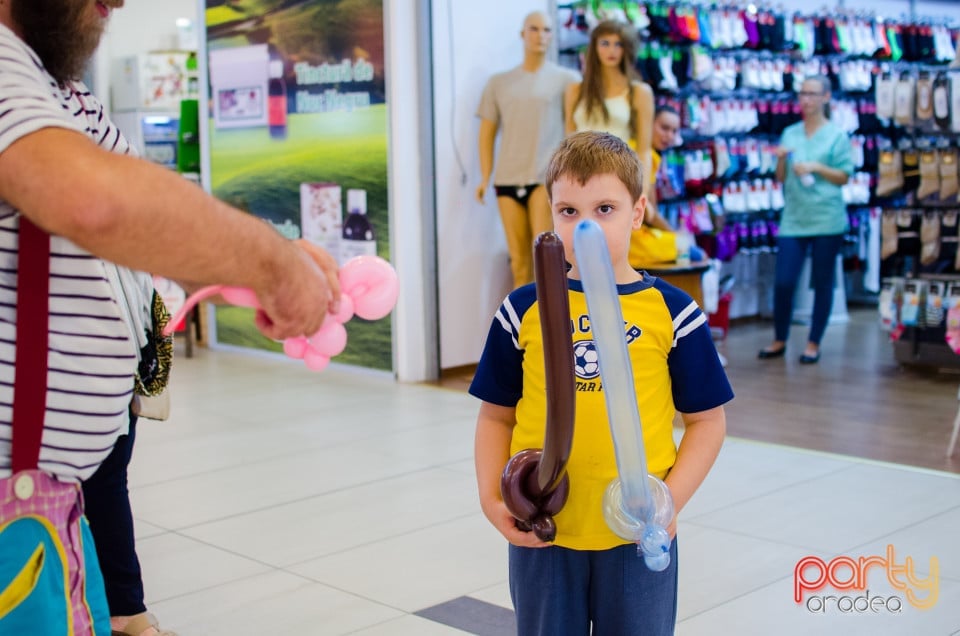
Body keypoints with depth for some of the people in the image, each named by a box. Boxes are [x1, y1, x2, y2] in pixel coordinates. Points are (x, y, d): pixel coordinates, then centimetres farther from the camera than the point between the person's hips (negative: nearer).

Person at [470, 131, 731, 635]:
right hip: (542, 533, 1)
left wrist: (672, 498, -10)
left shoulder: (670, 311, -3)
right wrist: (491, 498, -5)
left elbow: (706, 420, 2)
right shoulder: (524, 310, 0)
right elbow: (497, 416, 7)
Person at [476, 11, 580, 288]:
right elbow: (487, 133, 14)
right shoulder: (498, 82, 15)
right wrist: (485, 178, 4)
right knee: (518, 260, 4)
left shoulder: (567, 79, 7)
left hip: (549, 177, -3)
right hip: (508, 179, 3)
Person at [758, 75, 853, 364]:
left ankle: (814, 343, 16)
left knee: (823, 283, 5)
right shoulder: (789, 133, 11)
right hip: (793, 218, 3)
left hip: (826, 219, -3)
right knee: (783, 282, -1)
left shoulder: (837, 135, 1)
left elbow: (844, 176, -2)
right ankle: (779, 340, 17)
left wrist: (816, 168, -14)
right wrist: (781, 159, -6)